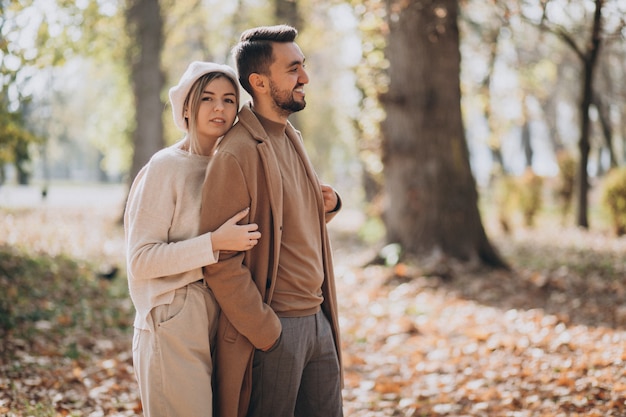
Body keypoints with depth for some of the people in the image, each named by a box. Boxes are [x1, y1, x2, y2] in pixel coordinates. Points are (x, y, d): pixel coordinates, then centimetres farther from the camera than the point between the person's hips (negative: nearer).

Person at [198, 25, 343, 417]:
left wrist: (327, 204, 3)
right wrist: (265, 332, -16)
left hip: (318, 319, 8)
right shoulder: (236, 153, -16)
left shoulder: (293, 138, 11)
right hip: (273, 329, -8)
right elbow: (221, 262, -19)